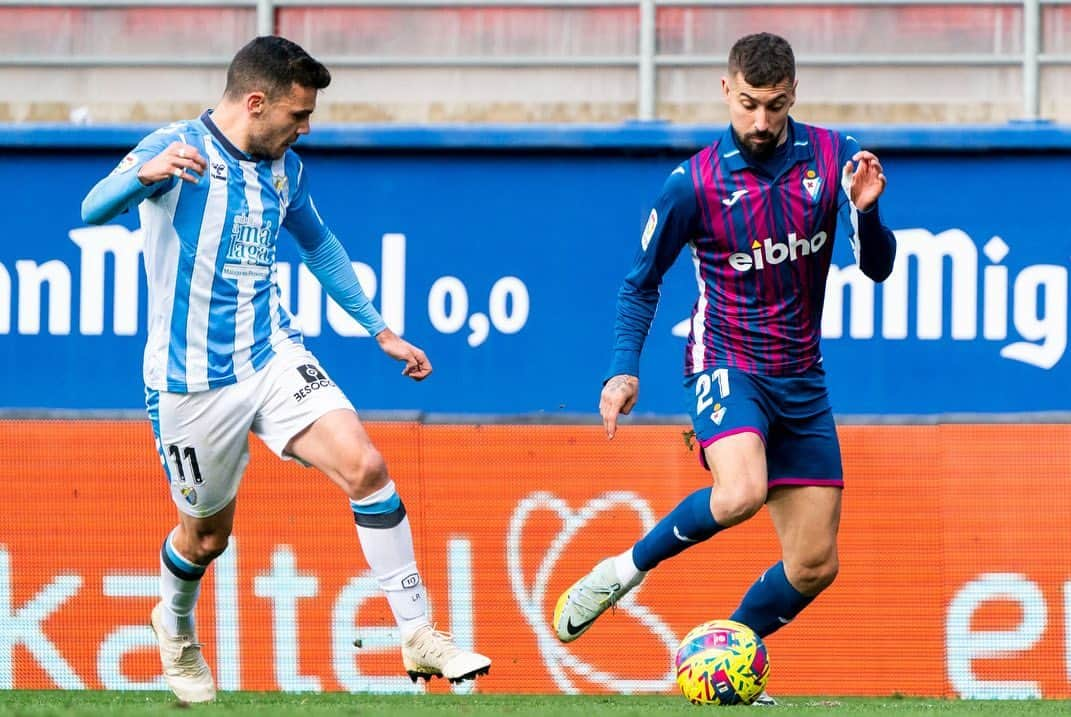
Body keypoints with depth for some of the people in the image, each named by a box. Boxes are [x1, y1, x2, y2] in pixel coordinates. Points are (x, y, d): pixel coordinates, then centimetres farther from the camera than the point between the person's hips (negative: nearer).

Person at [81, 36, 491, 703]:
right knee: (208, 534, 10)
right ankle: (176, 632, 44)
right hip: (194, 383, -4)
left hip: (274, 359, 4)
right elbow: (94, 210, -27)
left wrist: (382, 331, 23)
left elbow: (319, 246, 26)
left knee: (366, 466, -17)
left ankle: (420, 638, -12)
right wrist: (145, 174, -49)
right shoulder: (178, 148, -13)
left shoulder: (284, 167, 8)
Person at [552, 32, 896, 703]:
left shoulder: (833, 157, -4)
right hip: (727, 364, -4)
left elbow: (878, 268, -3)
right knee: (741, 493, -34)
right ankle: (626, 569, -11)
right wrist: (625, 368, -10)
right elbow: (642, 282, 2)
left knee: (816, 565, 2)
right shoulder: (695, 184, -11)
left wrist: (865, 212, -23)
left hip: (801, 380, 4)